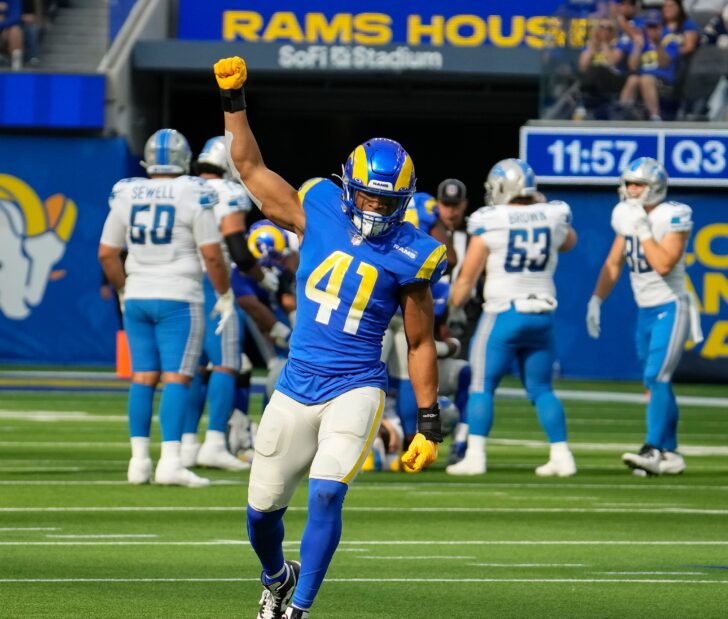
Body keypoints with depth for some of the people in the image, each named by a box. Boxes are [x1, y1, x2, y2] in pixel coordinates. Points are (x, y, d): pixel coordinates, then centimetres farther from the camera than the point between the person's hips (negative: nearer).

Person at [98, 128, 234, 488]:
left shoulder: (127, 196, 4)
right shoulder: (193, 197, -8)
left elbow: (107, 253, 9)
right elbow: (212, 255, -9)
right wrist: (225, 296, 4)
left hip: (138, 298, 4)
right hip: (178, 299, -4)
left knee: (143, 377, 10)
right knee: (176, 378, -5)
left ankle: (139, 460, 9)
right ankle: (170, 461, -13)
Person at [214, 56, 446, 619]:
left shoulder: (408, 257, -4)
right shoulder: (316, 215, 2)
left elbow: (421, 344, 3)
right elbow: (250, 167, 10)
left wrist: (429, 423, 2)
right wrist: (233, 101, 3)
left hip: (355, 390, -3)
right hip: (296, 389, 3)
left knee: (326, 494, -24)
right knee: (263, 508, 9)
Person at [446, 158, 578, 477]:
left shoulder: (490, 225, -10)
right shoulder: (552, 219, 2)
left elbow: (467, 276, -4)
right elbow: (569, 242, 27)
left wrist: (452, 303, 13)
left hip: (503, 315, -4)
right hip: (542, 316, 4)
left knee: (482, 386, 4)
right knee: (541, 389, 13)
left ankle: (474, 456, -1)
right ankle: (562, 456, 8)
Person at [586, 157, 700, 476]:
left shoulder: (673, 218, -15)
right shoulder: (626, 218, 6)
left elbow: (664, 264, -25)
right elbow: (613, 264, 14)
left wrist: (643, 230, -21)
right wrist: (596, 300, 6)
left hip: (670, 308, -7)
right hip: (645, 311, 7)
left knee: (656, 378, -17)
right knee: (656, 383, 9)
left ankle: (654, 449, -19)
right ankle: (670, 454, 14)